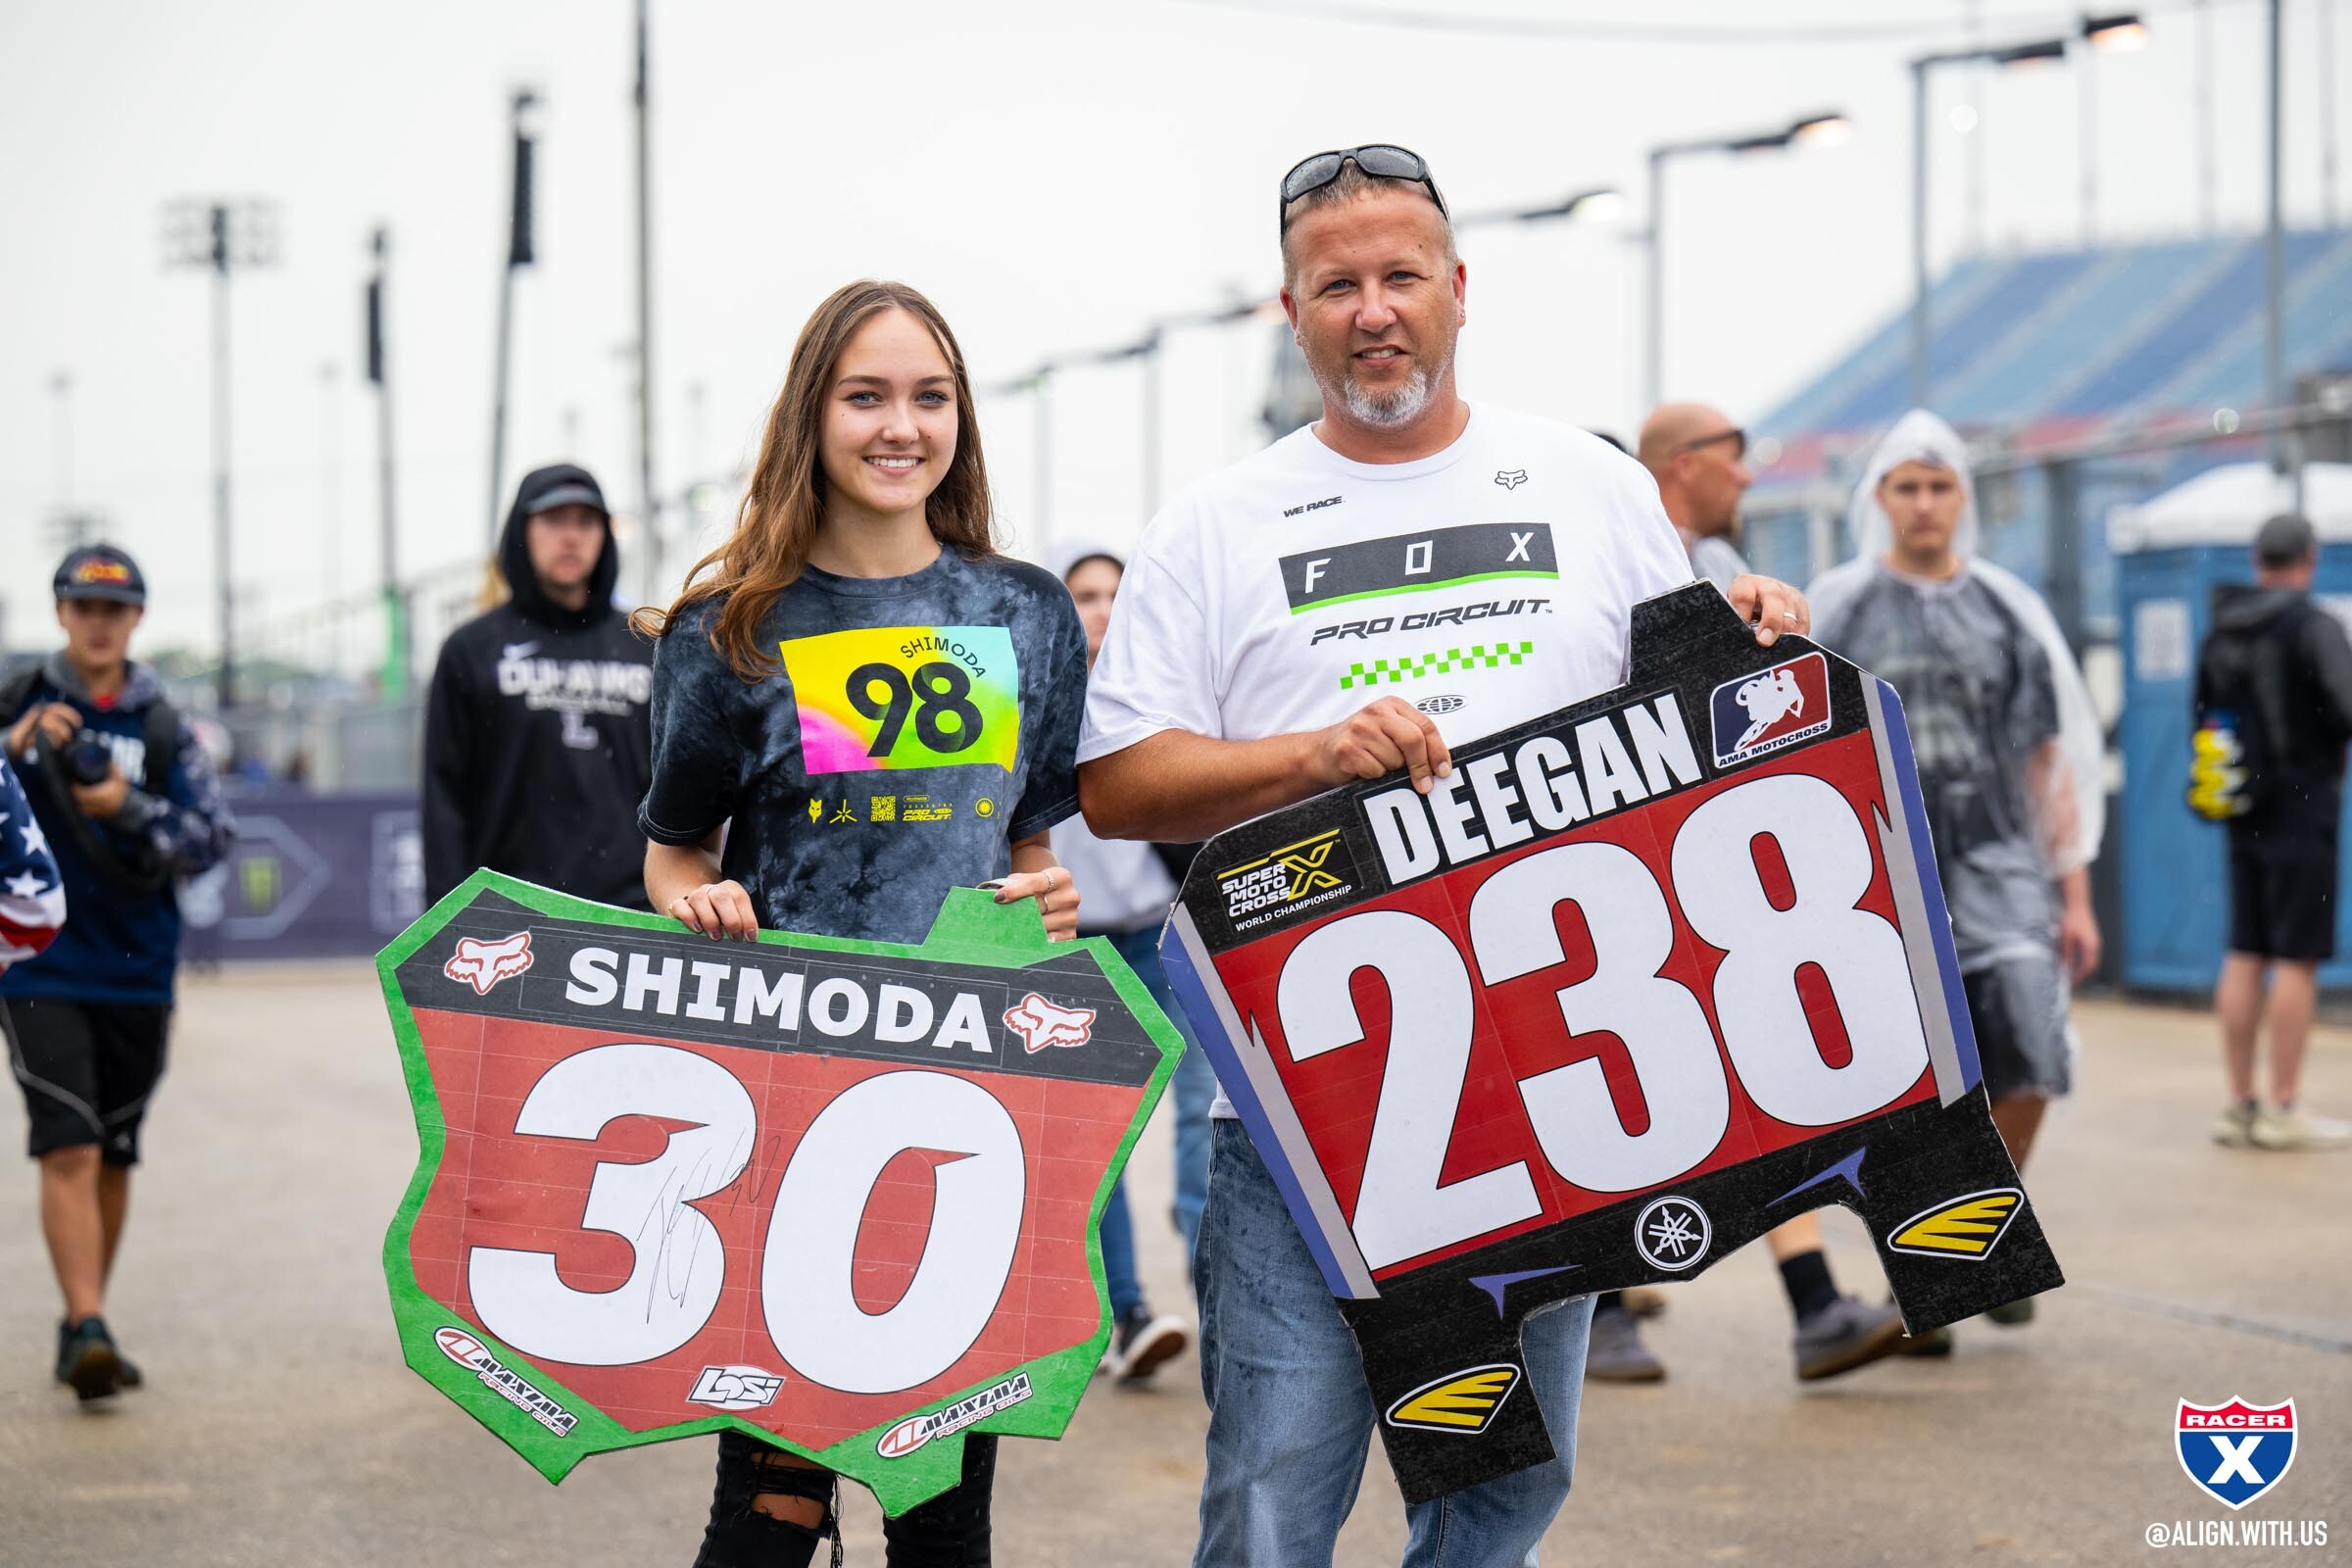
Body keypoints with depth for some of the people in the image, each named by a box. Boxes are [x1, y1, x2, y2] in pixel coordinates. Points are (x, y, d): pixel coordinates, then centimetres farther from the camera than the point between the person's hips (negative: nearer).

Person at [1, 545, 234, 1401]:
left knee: (113, 1158, 11)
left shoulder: (164, 729, 5)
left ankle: (82, 1326, 24)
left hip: (137, 974, 3)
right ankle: (88, 1331, -19)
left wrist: (130, 808, -17)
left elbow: (214, 836, -2)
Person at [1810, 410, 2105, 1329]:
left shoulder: (2008, 611, 10)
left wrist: (2074, 893, 5)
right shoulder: (1839, 610, 5)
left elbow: (2051, 760, 10)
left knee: (2028, 1056, -12)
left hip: (1997, 866, 1)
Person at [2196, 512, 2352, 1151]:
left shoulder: (2219, 635, 10)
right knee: (2297, 959, -4)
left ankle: (2239, 1104, 12)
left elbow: (2204, 720, 17)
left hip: (2243, 817, 7)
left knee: (2244, 957, 9)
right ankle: (2284, 1110, -4)